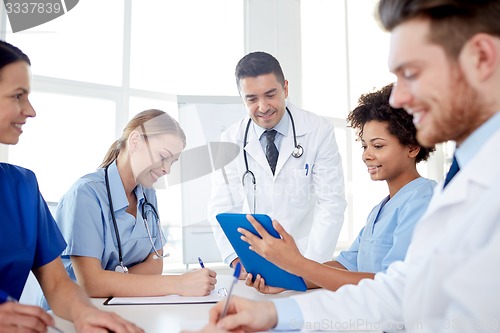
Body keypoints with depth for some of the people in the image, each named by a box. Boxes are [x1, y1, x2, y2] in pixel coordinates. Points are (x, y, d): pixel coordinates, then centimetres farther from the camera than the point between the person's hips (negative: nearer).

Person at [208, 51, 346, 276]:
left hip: (308, 260, -1)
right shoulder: (231, 141, 1)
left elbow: (331, 204, -9)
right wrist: (237, 260, -18)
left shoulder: (319, 131, -4)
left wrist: (310, 266, -20)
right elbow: (223, 208, -2)